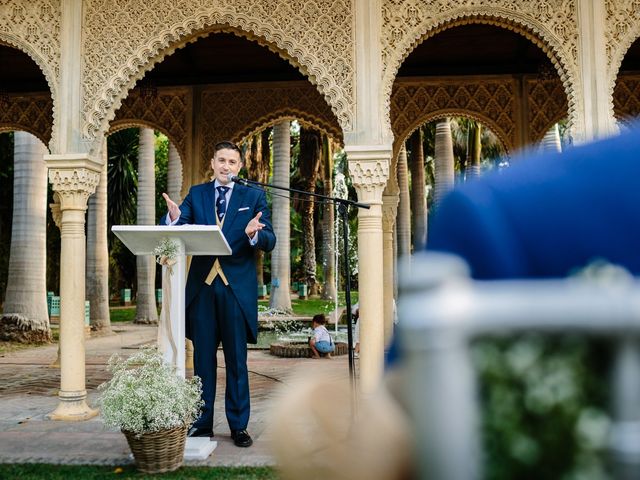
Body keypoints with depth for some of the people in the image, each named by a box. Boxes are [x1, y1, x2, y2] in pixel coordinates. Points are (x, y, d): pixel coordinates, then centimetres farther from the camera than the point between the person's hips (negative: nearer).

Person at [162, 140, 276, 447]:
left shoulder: (253, 197, 3)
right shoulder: (196, 194, 8)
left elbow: (270, 242, -5)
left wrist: (254, 234, -27)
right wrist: (174, 218, -28)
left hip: (237, 287, -2)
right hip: (202, 286, 2)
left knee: (236, 360, 6)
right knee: (203, 358, 9)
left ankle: (239, 426, 15)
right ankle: (202, 424, 20)